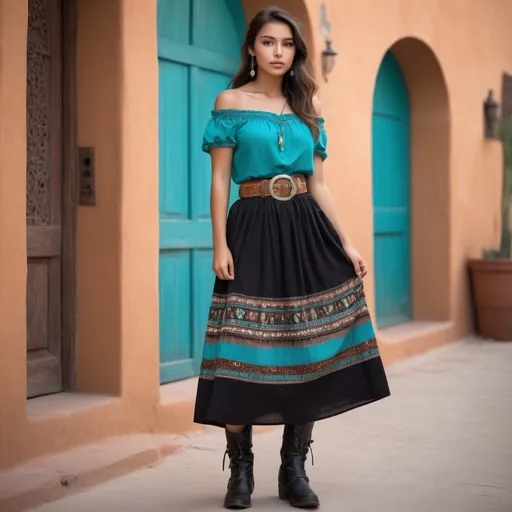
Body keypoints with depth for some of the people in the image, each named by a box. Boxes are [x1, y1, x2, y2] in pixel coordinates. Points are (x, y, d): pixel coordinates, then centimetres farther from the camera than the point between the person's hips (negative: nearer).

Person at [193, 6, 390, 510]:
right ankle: (241, 471, 5)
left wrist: (346, 243, 6)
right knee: (243, 353, -6)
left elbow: (318, 183, 13)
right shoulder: (230, 102, 3)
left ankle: (294, 471, 10)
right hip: (253, 230, -3)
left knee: (308, 347, 1)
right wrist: (220, 245, -10)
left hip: (307, 231, 4)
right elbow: (220, 180, -1)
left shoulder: (308, 105, 13)